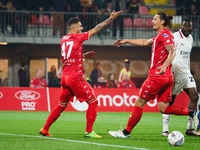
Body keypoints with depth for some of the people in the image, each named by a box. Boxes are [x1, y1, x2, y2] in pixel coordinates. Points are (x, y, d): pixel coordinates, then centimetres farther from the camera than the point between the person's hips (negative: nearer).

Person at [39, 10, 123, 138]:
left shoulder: (64, 39, 12)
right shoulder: (77, 37, -7)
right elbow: (96, 29, -3)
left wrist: (84, 55, 24)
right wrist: (111, 18, 2)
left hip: (65, 77, 8)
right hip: (75, 77, -8)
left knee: (62, 105, 18)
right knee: (93, 102, 1)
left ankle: (45, 129, 17)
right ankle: (89, 131, -4)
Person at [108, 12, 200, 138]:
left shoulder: (164, 34, -8)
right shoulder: (160, 36, 22)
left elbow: (172, 52, -19)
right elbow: (145, 42, 35)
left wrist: (165, 65, -35)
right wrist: (126, 41, 38)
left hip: (157, 75, -9)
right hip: (167, 77, 9)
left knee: (139, 103, -1)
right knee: (163, 108, 3)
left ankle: (126, 132, 5)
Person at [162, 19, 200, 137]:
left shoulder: (190, 38, 15)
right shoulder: (175, 37, -11)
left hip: (185, 73, 8)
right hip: (174, 73, -8)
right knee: (169, 101, -4)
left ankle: (190, 128, 2)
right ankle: (165, 129, 1)